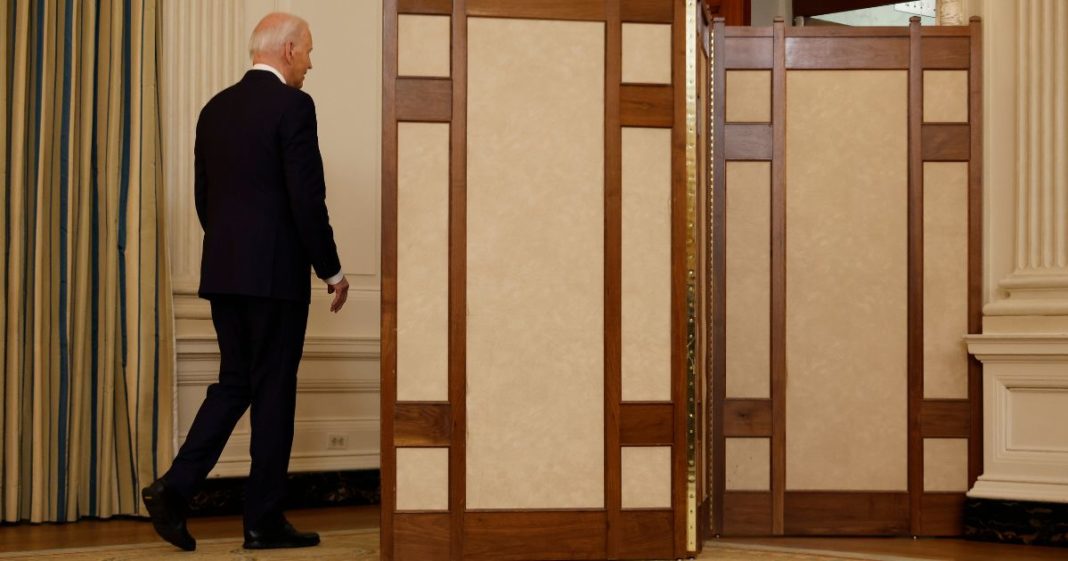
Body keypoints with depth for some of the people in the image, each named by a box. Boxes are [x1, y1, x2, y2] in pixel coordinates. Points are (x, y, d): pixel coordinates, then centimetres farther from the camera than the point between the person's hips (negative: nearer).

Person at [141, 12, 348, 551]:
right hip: (276, 273, -7)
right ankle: (264, 520, 8)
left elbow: (204, 196, 16)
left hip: (222, 270, 7)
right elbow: (307, 197, -15)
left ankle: (175, 487, 1)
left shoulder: (215, 108, 12)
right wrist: (331, 270, -6)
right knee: (273, 392, 1)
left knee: (234, 382, 15)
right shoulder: (292, 106, -10)